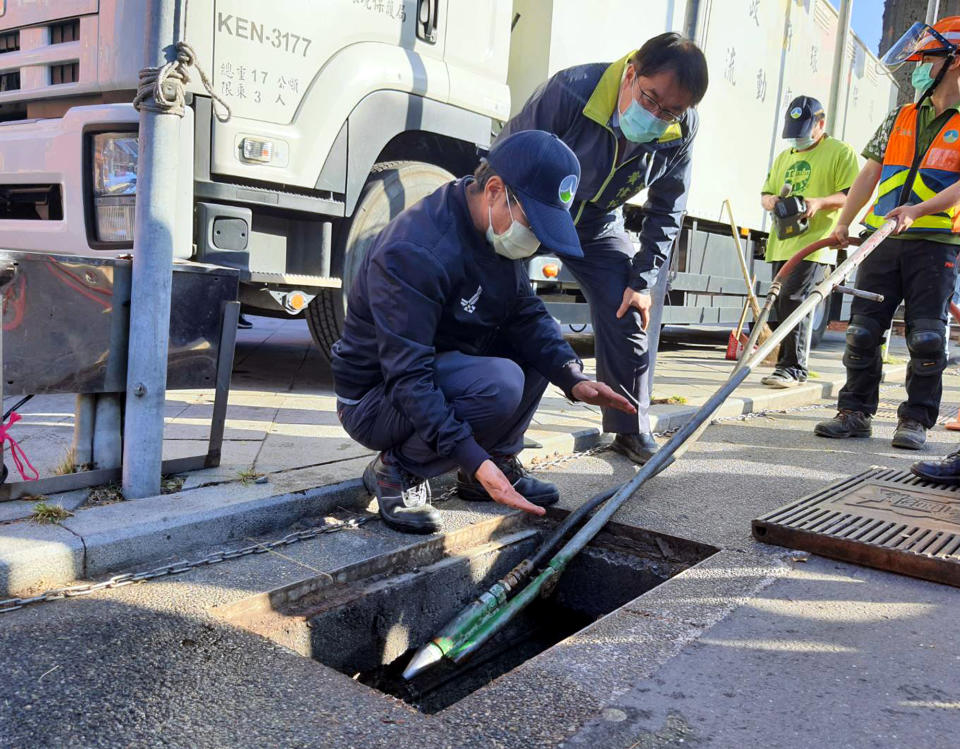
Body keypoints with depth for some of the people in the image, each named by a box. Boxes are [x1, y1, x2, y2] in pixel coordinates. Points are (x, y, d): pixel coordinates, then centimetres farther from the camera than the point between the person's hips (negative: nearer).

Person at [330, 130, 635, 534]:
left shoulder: (495, 229, -2)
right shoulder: (414, 253, -29)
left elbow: (526, 315, -2)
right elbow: (407, 376, -32)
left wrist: (573, 378, -19)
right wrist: (475, 461, -38)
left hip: (443, 369, 8)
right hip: (375, 398, -8)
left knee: (543, 348, -1)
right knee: (500, 382, -31)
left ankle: (499, 460, 4)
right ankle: (396, 471, -11)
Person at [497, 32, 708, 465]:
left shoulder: (680, 133, -17)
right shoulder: (569, 91, -31)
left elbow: (665, 212, -3)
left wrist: (643, 280, -7)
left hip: (598, 225, 4)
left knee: (628, 315, -2)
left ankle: (631, 429, 17)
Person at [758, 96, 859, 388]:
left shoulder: (840, 152, 2)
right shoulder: (783, 157, 23)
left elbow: (852, 195, -6)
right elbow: (766, 192, 25)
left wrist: (820, 202, -23)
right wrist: (769, 200, 0)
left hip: (815, 244, -7)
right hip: (782, 244, 7)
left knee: (792, 300, -17)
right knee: (787, 305, 8)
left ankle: (792, 367, -12)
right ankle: (795, 367, 18)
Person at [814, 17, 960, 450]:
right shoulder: (899, 119, 17)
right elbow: (870, 173, 16)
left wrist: (918, 209, -23)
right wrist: (844, 222, 9)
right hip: (882, 241, 4)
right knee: (862, 331, 1)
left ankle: (916, 419, 7)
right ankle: (855, 412, 9)